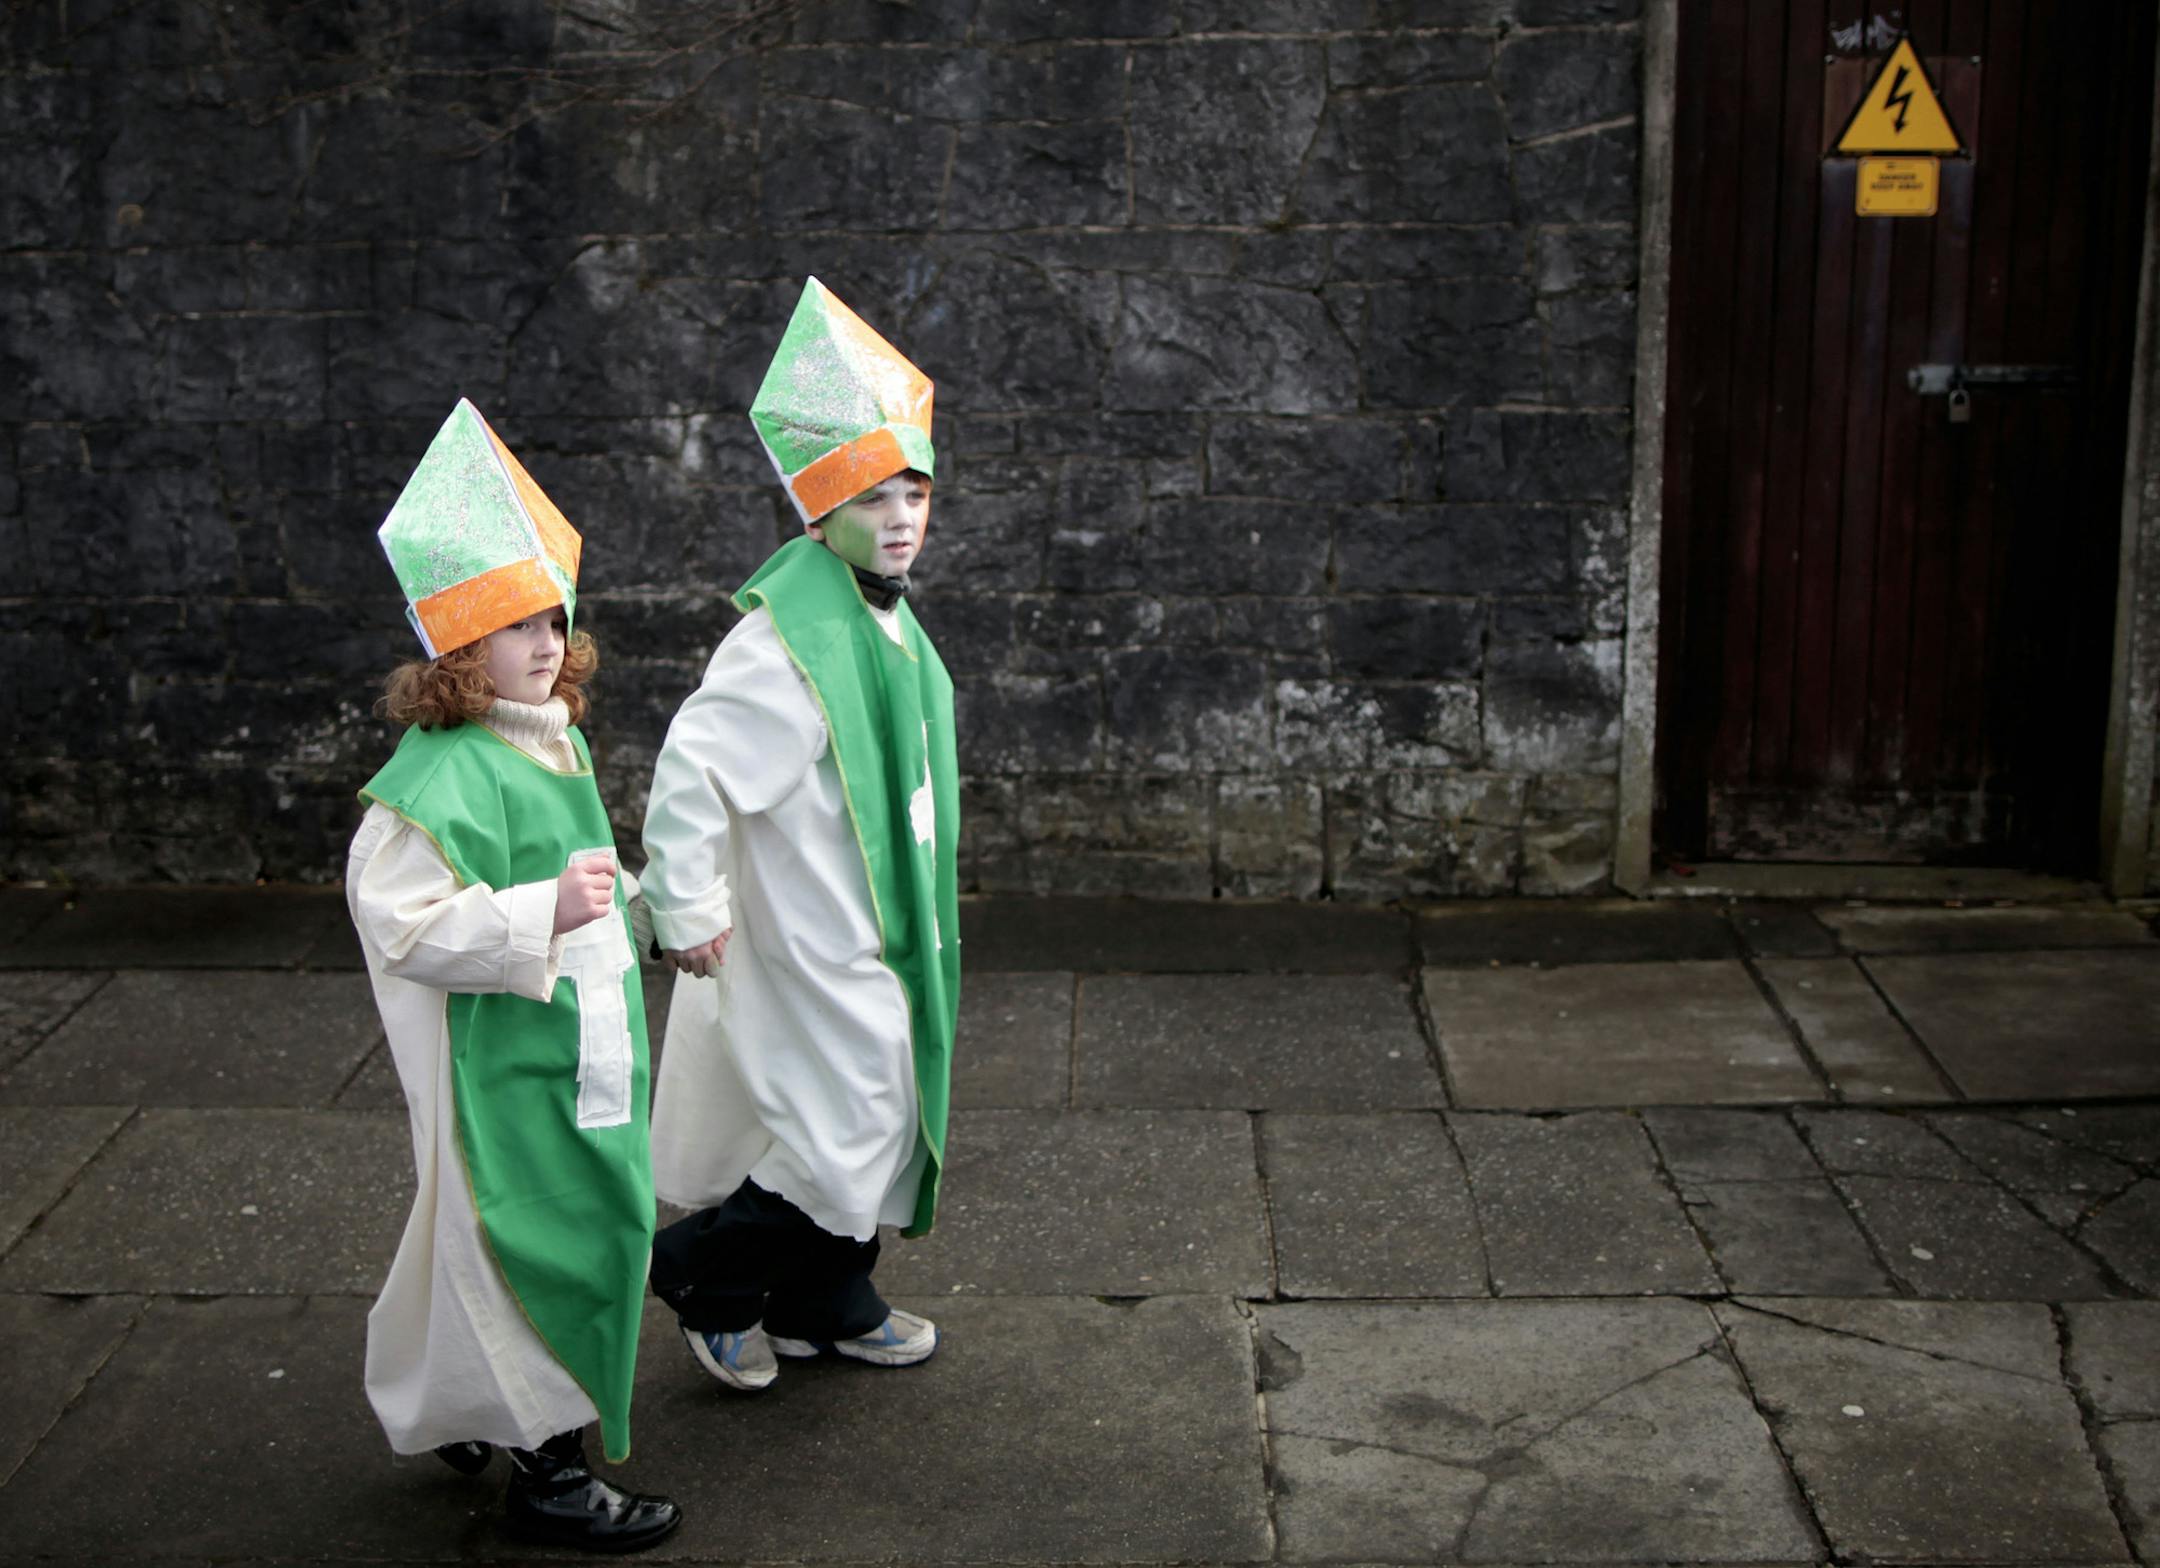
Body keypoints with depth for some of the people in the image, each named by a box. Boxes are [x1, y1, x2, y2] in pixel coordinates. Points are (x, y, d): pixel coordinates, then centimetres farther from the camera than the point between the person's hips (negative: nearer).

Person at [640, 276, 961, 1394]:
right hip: (809, 951, -9)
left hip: (875, 940, 9)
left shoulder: (882, 619, 7)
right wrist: (687, 914, -21)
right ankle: (704, 1273, 18)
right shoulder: (789, 638, -24)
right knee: (842, 1142, -3)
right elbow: (692, 769, -28)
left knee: (878, 1127, 18)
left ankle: (827, 1306, 36)